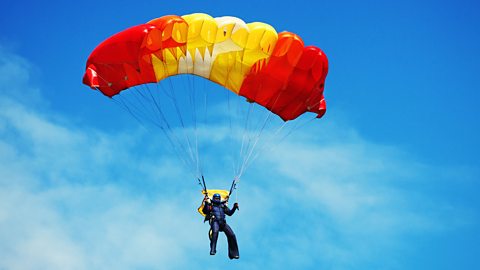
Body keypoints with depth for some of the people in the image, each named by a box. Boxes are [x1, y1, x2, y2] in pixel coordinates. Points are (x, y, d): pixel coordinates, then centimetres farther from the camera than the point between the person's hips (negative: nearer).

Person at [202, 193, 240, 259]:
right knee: (215, 231, -37)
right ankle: (212, 250, -38)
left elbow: (229, 213, 21)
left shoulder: (223, 206, 25)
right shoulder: (210, 205, 14)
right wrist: (206, 203, -16)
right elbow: (205, 211, -2)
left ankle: (233, 254, -2)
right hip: (215, 221, -4)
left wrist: (234, 207, 7)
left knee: (232, 235, -11)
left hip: (223, 222, 4)